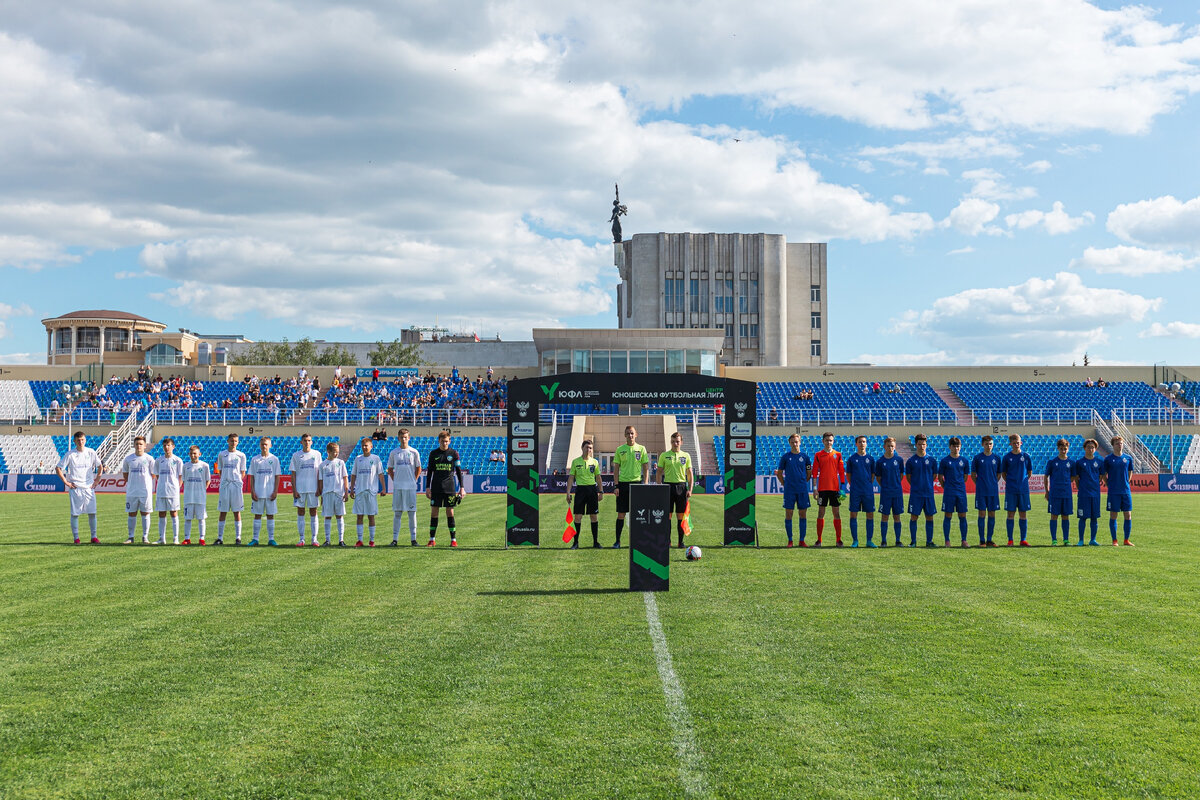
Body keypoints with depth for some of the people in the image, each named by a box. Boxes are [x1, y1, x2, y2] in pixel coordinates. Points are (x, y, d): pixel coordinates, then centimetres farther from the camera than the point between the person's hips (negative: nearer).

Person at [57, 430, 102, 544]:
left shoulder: (91, 452, 5)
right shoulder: (70, 454, -3)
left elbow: (100, 466, 17)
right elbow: (58, 468, 0)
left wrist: (96, 480, 9)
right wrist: (66, 482, -5)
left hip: (89, 488, 2)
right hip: (75, 488, -2)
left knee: (92, 513, 1)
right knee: (75, 513, -1)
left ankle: (94, 537, 9)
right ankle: (76, 537, 6)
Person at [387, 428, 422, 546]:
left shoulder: (414, 452, 3)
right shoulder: (394, 452, 7)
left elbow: (418, 468, 10)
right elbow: (390, 469, 15)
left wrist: (414, 480, 2)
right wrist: (394, 480, 5)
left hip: (411, 486, -1)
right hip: (397, 487, 1)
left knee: (412, 512, 0)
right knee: (397, 513, 3)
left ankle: (413, 538, 5)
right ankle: (395, 539, 6)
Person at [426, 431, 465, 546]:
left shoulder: (454, 453, 3)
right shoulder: (433, 453, 6)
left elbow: (459, 471, 5)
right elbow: (429, 471, 10)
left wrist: (462, 488, -1)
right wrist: (427, 487, 4)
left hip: (449, 488, -1)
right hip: (436, 488, 1)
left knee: (450, 512, -1)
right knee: (434, 512, 1)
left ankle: (453, 539, 4)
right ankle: (432, 540, 7)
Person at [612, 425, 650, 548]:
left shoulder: (641, 449, 4)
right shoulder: (620, 449, 5)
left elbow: (646, 468, 5)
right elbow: (616, 468, 6)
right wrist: (616, 486, -2)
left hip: (636, 482, 0)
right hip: (623, 483, 0)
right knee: (621, 514, 1)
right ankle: (617, 541, 6)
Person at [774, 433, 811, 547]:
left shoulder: (805, 456, 7)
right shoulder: (785, 457, 3)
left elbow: (809, 474, 15)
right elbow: (779, 473, 10)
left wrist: (803, 483, 7)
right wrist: (785, 484, 4)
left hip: (802, 490, 1)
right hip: (789, 490, -1)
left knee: (803, 515, 1)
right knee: (788, 514, -2)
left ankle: (802, 540, 8)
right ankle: (790, 540, 6)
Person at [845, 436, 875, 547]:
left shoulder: (870, 458, 8)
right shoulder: (851, 458, 4)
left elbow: (873, 474, 15)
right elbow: (848, 474, 9)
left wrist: (869, 485, 6)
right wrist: (852, 485, 2)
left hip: (868, 491, 1)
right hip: (855, 491, -1)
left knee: (870, 515, 1)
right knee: (853, 514, -1)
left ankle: (869, 540, 7)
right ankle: (854, 540, 6)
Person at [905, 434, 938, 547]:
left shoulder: (932, 460, 4)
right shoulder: (911, 460, 0)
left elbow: (934, 476, 13)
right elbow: (909, 477, 8)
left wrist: (927, 486, 10)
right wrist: (916, 486, 6)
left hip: (929, 493, 2)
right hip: (915, 494, -2)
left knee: (929, 517, 4)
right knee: (913, 517, -1)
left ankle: (929, 541, 11)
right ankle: (913, 541, 6)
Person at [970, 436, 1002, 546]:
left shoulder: (996, 458, 6)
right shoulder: (977, 458, 0)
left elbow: (998, 474, 15)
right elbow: (973, 474, 6)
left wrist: (994, 484, 5)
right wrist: (979, 484, 1)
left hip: (993, 490, 2)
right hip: (981, 491, -2)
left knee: (992, 514, 4)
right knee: (982, 514, -2)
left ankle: (989, 540, 11)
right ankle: (982, 540, 3)